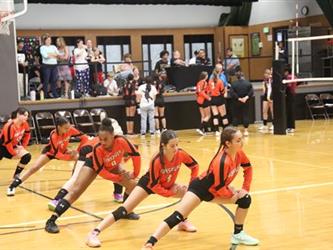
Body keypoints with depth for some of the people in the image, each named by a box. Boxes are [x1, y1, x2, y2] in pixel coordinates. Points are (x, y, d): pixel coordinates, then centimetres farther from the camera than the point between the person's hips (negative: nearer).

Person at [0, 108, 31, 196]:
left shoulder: (24, 124, -11)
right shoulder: (9, 126, -32)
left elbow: (27, 134, 9)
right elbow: (7, 142, -28)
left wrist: (23, 146, 2)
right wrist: (14, 154, -16)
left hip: (14, 146, 6)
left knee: (27, 156, -13)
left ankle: (16, 175, -2)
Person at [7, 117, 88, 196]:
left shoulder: (70, 129, -30)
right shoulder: (53, 135, -39)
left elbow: (83, 137, -19)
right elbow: (56, 154, -34)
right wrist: (70, 157, -37)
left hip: (63, 150, 5)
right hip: (51, 151, -4)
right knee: (35, 168, -15)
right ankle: (14, 185, -10)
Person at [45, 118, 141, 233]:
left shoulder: (121, 141, -36)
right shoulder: (97, 149, -39)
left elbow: (136, 155, -19)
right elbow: (101, 172, -27)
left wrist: (135, 173, -10)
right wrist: (119, 178, -24)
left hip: (112, 165, 4)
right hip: (93, 164, -4)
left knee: (132, 184, -4)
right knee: (75, 191, -16)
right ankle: (51, 221, -19)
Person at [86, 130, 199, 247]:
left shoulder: (180, 154, -26)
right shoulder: (157, 160, -37)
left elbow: (195, 166, -5)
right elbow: (153, 186, -28)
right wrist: (170, 193, -20)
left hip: (167, 185, 6)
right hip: (148, 183, -5)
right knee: (124, 209, -17)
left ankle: (183, 222, 19)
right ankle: (94, 233, -19)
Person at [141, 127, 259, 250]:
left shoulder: (238, 153, -11)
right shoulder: (222, 161, -34)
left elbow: (248, 168, 8)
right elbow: (219, 186, -25)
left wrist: (245, 188, 2)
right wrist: (232, 196, -7)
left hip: (214, 190, 8)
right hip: (200, 188, -8)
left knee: (245, 199, 3)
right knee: (177, 217, -20)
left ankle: (238, 234, 19)